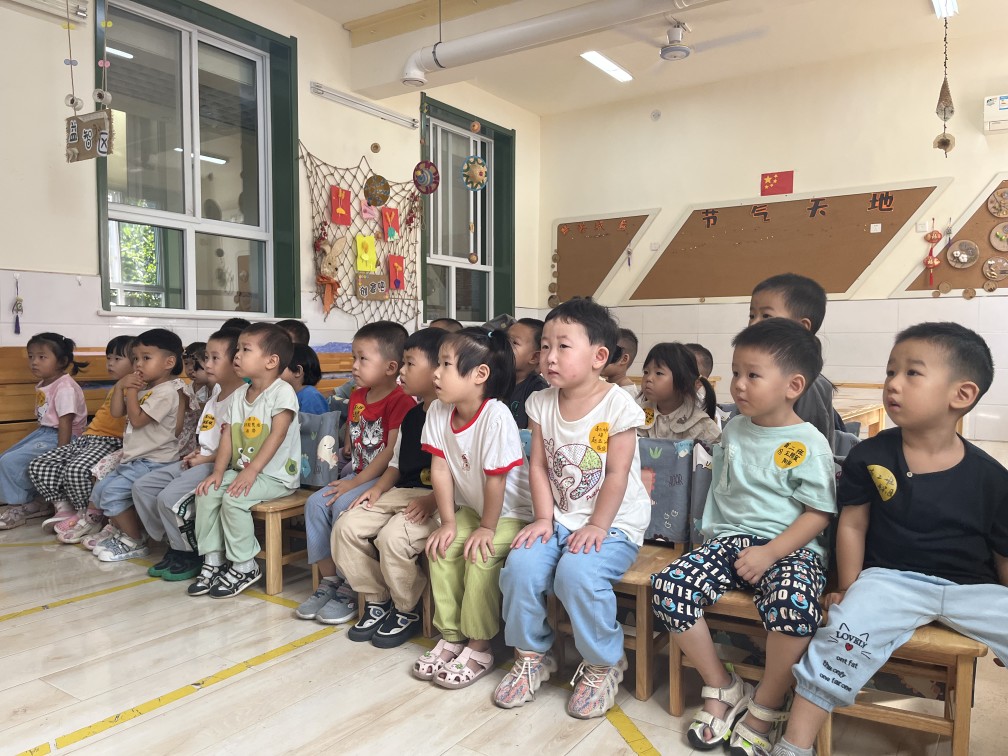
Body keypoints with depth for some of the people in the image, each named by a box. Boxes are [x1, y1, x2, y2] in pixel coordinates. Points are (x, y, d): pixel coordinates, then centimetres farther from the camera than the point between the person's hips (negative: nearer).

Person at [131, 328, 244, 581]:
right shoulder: (216, 392, 16)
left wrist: (205, 459, -15)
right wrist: (196, 453, 8)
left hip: (219, 465, -10)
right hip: (201, 461, 10)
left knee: (170, 496, -24)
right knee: (142, 487, 6)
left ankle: (191, 555, -1)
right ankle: (175, 544, 13)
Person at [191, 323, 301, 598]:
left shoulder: (282, 391, -13)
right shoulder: (239, 394, 10)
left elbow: (277, 435, -21)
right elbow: (227, 435, 6)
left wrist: (251, 471, -27)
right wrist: (218, 471, -6)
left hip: (275, 476, -8)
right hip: (243, 470, 8)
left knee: (233, 499, -25)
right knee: (206, 493, -7)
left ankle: (245, 567, -9)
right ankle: (213, 560, 4)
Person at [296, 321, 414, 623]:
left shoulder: (401, 401, -16)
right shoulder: (357, 396, 11)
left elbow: (393, 451, -21)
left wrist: (357, 482, -20)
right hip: (357, 475, 9)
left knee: (343, 506, -27)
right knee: (315, 504, -8)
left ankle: (350, 589, -11)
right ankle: (329, 580, 2)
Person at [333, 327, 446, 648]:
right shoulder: (411, 415, 15)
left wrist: (432, 502, -25)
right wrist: (378, 488, 5)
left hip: (439, 500, -9)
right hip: (401, 493, 9)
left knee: (393, 535, -29)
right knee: (346, 526, -5)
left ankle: (407, 612, -1)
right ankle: (376, 601, 11)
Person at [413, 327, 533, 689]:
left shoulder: (496, 416, -30)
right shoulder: (439, 411, -10)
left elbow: (496, 480, -24)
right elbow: (440, 469, -7)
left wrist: (487, 528, -16)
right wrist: (448, 522, -7)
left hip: (510, 511, -6)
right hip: (470, 507, 7)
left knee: (481, 556, -24)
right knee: (441, 550, -10)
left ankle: (479, 648, -5)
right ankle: (450, 637, 7)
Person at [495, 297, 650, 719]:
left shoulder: (617, 405, -12)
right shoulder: (541, 404, 2)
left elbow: (616, 474, -13)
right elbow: (538, 466, 3)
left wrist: (597, 526, -15)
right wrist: (544, 518, -6)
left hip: (614, 522, -4)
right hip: (560, 518, 5)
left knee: (577, 572, -30)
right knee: (520, 565, -19)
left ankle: (602, 665, -1)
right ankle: (531, 655, 8)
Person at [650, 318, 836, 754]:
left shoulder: (808, 445, -7)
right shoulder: (733, 430, 11)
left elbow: (818, 514, -8)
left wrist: (769, 554, -18)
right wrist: (710, 534, 15)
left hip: (790, 548, -5)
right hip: (730, 539, 5)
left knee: (794, 606, -37)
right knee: (667, 586, -18)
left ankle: (765, 707, -6)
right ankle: (721, 689, 3)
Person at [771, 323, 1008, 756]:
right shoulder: (869, 456, -4)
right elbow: (852, 525, 4)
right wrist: (850, 588, 1)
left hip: (973, 588, 2)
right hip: (890, 578, -2)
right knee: (849, 628, -27)